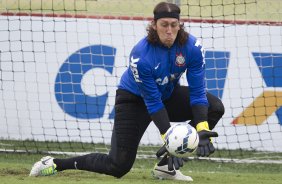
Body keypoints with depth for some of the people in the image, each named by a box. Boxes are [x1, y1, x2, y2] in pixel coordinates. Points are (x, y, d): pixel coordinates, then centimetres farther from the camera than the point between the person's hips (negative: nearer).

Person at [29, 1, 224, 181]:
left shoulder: (192, 47, -24)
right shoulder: (140, 55, -34)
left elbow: (198, 91, -22)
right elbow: (153, 103, -29)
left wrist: (202, 129, -34)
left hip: (168, 94, 5)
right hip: (135, 98, -5)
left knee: (215, 107, -18)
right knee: (119, 166, -12)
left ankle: (167, 165, -10)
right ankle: (54, 164, 7)